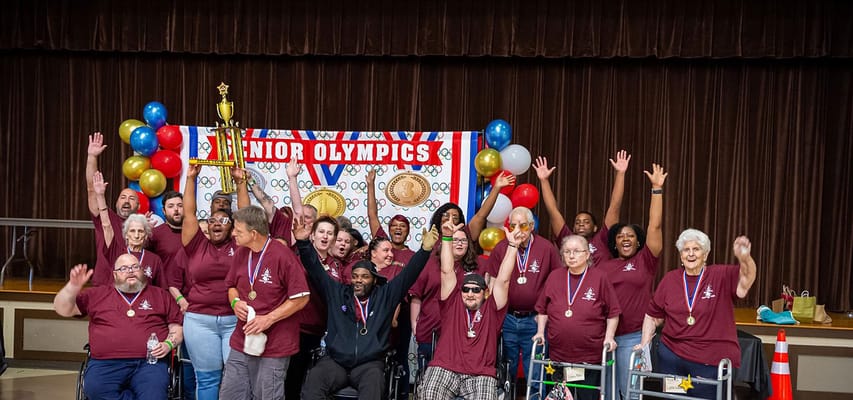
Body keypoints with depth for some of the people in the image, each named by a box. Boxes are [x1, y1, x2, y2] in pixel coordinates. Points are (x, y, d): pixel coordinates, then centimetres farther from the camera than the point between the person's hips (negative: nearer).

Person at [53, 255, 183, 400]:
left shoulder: (160, 295, 18)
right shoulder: (98, 294, 19)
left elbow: (177, 327, 18)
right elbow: (62, 309, 16)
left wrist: (168, 344, -3)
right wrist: (74, 286, -2)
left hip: (148, 362, -2)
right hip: (105, 363, 2)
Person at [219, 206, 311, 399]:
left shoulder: (283, 255, -16)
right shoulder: (241, 253, 5)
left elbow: (301, 298, -14)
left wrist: (268, 319, -19)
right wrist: (235, 302, -4)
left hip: (273, 346, -6)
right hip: (241, 343, 6)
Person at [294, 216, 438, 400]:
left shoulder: (385, 295, 9)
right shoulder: (337, 292, 12)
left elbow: (408, 275, 1)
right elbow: (316, 270, 8)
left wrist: (425, 249, -12)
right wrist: (304, 243, -5)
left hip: (369, 364, -1)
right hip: (335, 361, 1)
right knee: (313, 381, -29)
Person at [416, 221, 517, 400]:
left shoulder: (491, 310, 14)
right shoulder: (453, 304, 15)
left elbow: (503, 280, 8)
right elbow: (447, 272, 9)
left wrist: (512, 246, 3)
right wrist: (447, 238, 3)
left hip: (481, 375, 0)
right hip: (444, 369, 0)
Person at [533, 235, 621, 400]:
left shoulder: (600, 277, -5)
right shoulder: (554, 277, 4)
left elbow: (613, 313, -1)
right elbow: (543, 309, 11)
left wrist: (609, 336, -11)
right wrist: (540, 332, 0)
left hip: (590, 357, -3)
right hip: (558, 355, 3)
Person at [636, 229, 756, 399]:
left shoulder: (721, 276, -1)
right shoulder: (669, 279, 5)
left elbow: (747, 278, -21)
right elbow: (652, 317, 11)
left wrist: (745, 258, -41)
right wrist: (644, 344, 3)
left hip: (711, 363, -2)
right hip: (670, 358, 3)